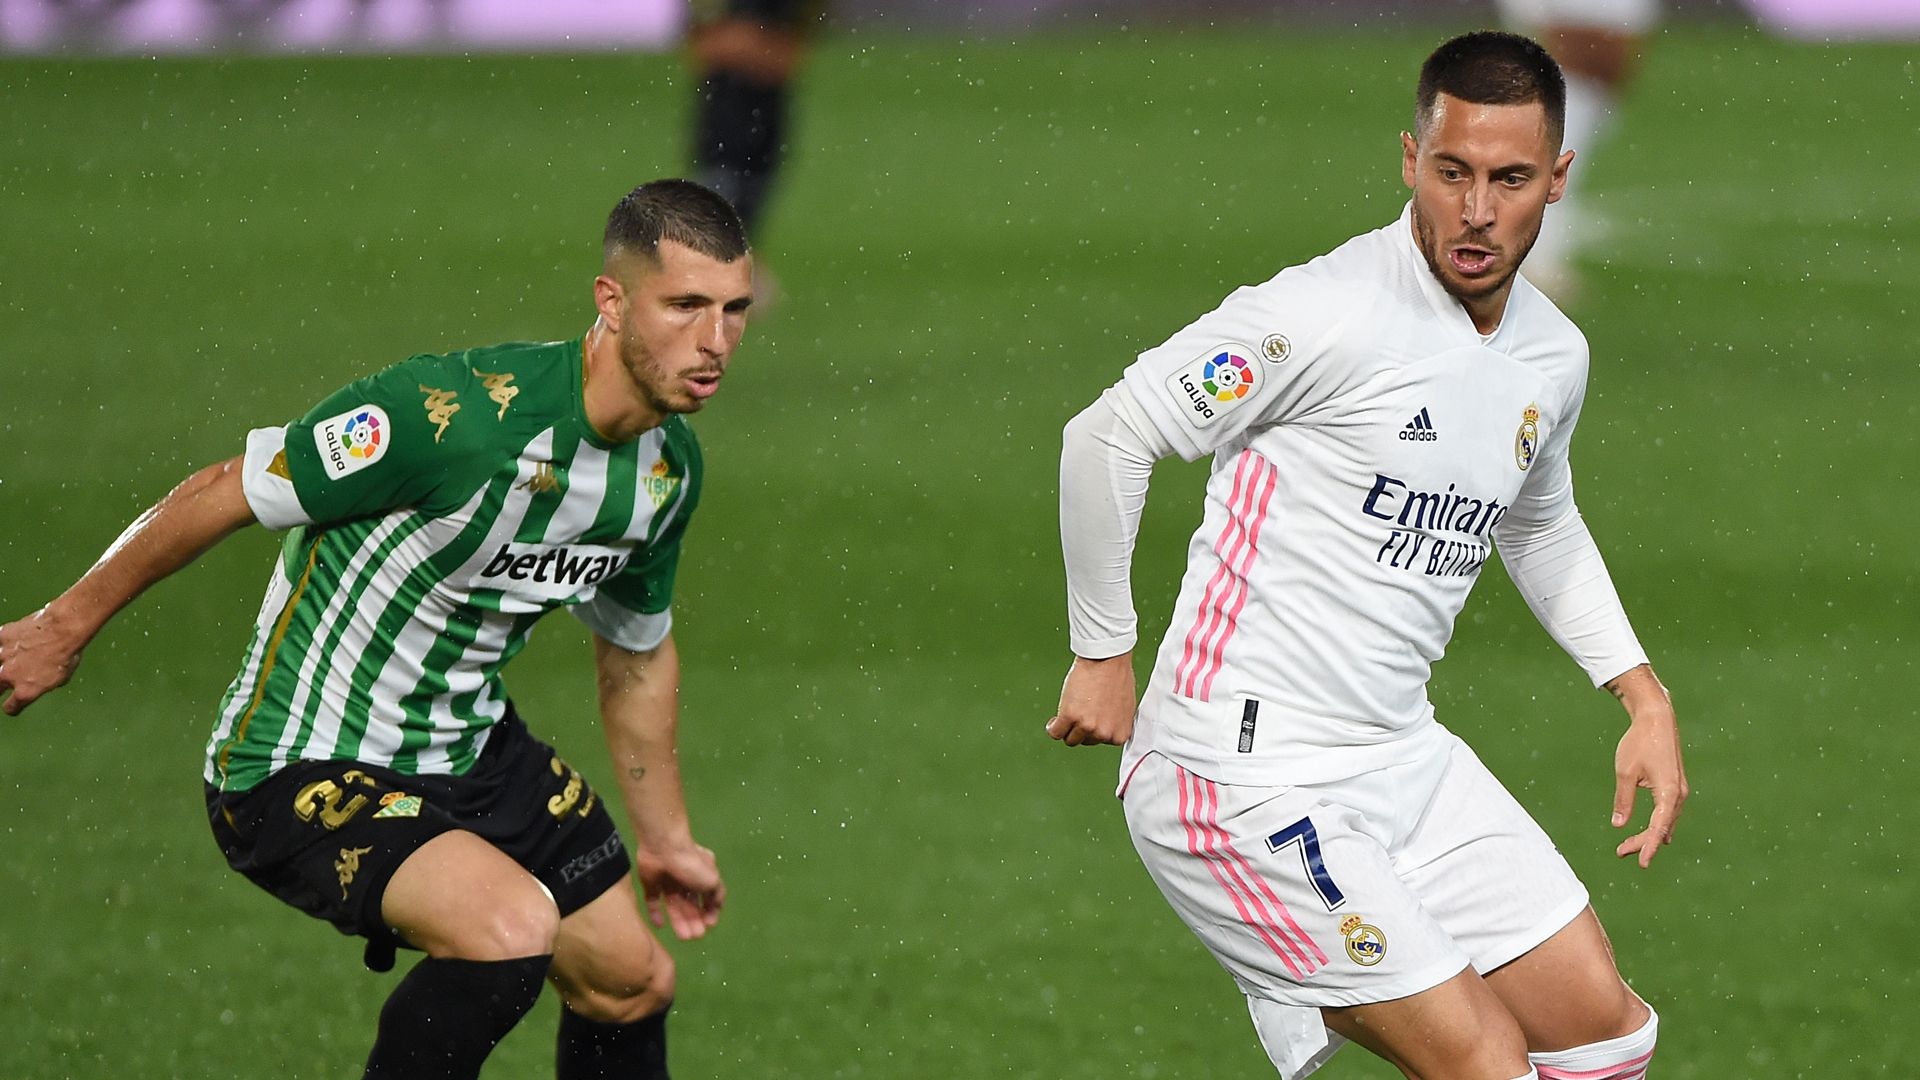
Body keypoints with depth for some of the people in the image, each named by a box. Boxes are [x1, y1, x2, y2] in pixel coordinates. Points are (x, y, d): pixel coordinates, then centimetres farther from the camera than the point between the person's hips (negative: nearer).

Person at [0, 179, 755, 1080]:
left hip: (472, 750, 8)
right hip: (301, 769, -8)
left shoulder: (670, 468, -3)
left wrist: (664, 836, 28)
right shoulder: (458, 412, -30)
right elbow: (226, 495, -18)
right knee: (512, 925, -32)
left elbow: (637, 650, 18)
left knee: (630, 987, 14)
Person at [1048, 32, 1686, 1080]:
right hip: (1244, 781, -8)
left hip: (1402, 756, 8)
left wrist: (1642, 694, 20)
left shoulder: (1555, 356, 7)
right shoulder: (1326, 314, -18)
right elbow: (1107, 436, -12)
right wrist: (1103, 653, -6)